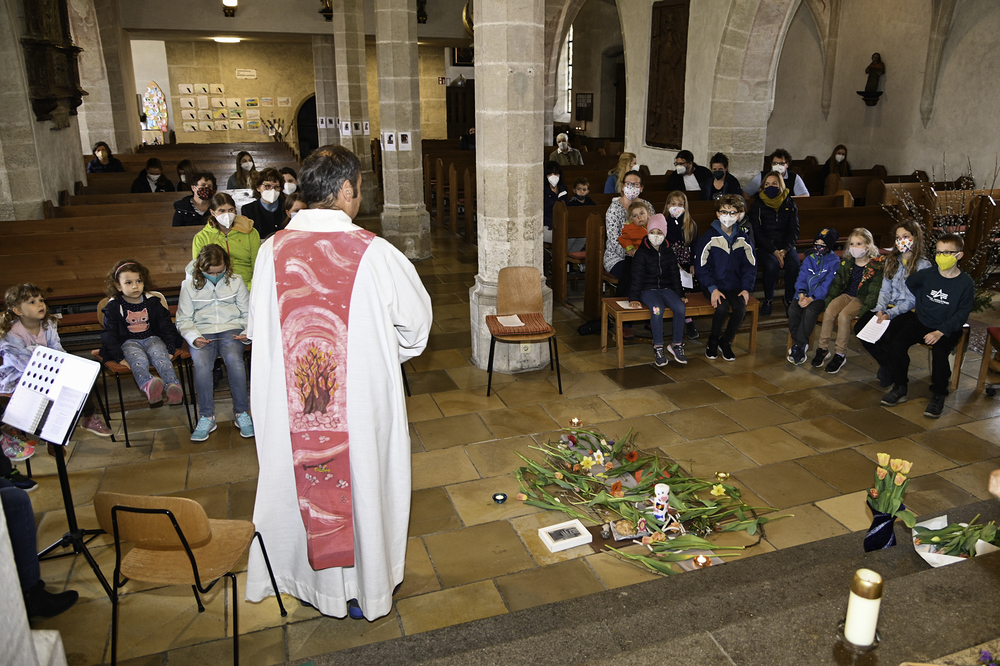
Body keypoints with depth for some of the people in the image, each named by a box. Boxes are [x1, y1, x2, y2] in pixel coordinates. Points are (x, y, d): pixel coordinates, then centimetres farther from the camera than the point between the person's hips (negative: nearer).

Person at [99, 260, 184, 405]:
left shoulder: (153, 302, 7)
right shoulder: (113, 307, 2)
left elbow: (166, 326, 12)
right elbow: (109, 334, 2)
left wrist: (170, 350, -1)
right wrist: (119, 358, -10)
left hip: (152, 338, 2)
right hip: (129, 342, -2)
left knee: (161, 357, -32)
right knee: (138, 360, -35)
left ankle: (173, 385, -57)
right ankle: (148, 386, -67)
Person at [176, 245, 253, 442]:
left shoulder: (236, 281, 10)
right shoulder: (189, 285, 9)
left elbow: (248, 313, 12)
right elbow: (184, 320, 8)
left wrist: (248, 333, -8)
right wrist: (194, 337, -13)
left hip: (231, 329, 0)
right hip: (202, 333, 0)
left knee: (234, 358, -33)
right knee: (201, 363, -32)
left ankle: (241, 413, -22)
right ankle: (207, 417, -21)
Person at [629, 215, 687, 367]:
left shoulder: (669, 251, 10)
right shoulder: (642, 252, -2)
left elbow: (675, 274, 17)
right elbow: (637, 277, -5)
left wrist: (680, 294, 12)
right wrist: (634, 298, -14)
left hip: (666, 288, 4)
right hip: (648, 289, -4)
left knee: (680, 308, -25)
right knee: (658, 309, -35)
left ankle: (677, 344, -9)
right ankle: (658, 348, -22)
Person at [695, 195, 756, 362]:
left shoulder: (744, 238, 7)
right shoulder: (709, 238, -4)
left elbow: (750, 266, 11)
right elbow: (702, 266, -6)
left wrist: (746, 288, -4)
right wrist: (713, 288, -17)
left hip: (735, 286, 3)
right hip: (713, 285, -3)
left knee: (741, 308, -25)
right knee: (723, 307, -30)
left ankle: (726, 342, -1)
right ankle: (712, 342, -3)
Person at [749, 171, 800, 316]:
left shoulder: (789, 203, 7)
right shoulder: (757, 204, 0)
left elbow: (794, 230, 4)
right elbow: (757, 232, -6)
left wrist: (785, 250, -15)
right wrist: (774, 251, -19)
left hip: (786, 244, 2)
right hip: (764, 245, -2)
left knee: (794, 264, -30)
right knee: (772, 264, -34)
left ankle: (790, 299, -7)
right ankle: (768, 300, -11)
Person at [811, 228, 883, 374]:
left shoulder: (876, 266, -10)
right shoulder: (846, 262, 6)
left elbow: (874, 292, -14)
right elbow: (837, 283, 11)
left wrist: (864, 310, -23)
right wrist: (828, 300, 0)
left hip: (862, 299, -5)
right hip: (846, 295, 5)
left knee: (844, 315, -29)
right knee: (829, 311, -22)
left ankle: (840, 354, -19)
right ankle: (823, 348, -13)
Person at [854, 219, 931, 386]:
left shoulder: (923, 266, -7)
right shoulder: (892, 260, 12)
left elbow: (914, 299, -13)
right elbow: (885, 290, 9)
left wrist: (890, 314, -23)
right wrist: (880, 309, -9)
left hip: (908, 312, -6)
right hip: (888, 308, 6)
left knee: (886, 335, -32)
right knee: (860, 327, -19)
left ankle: (891, 370, -1)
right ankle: (886, 365, 1)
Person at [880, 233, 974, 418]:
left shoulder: (966, 283, -8)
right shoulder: (927, 274, -1)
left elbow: (961, 315, -9)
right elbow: (909, 284, 23)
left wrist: (940, 332, -21)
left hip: (947, 329, -3)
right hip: (921, 322, 3)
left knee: (939, 352, -31)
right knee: (897, 343, -22)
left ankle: (938, 396, -9)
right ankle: (900, 389, -6)